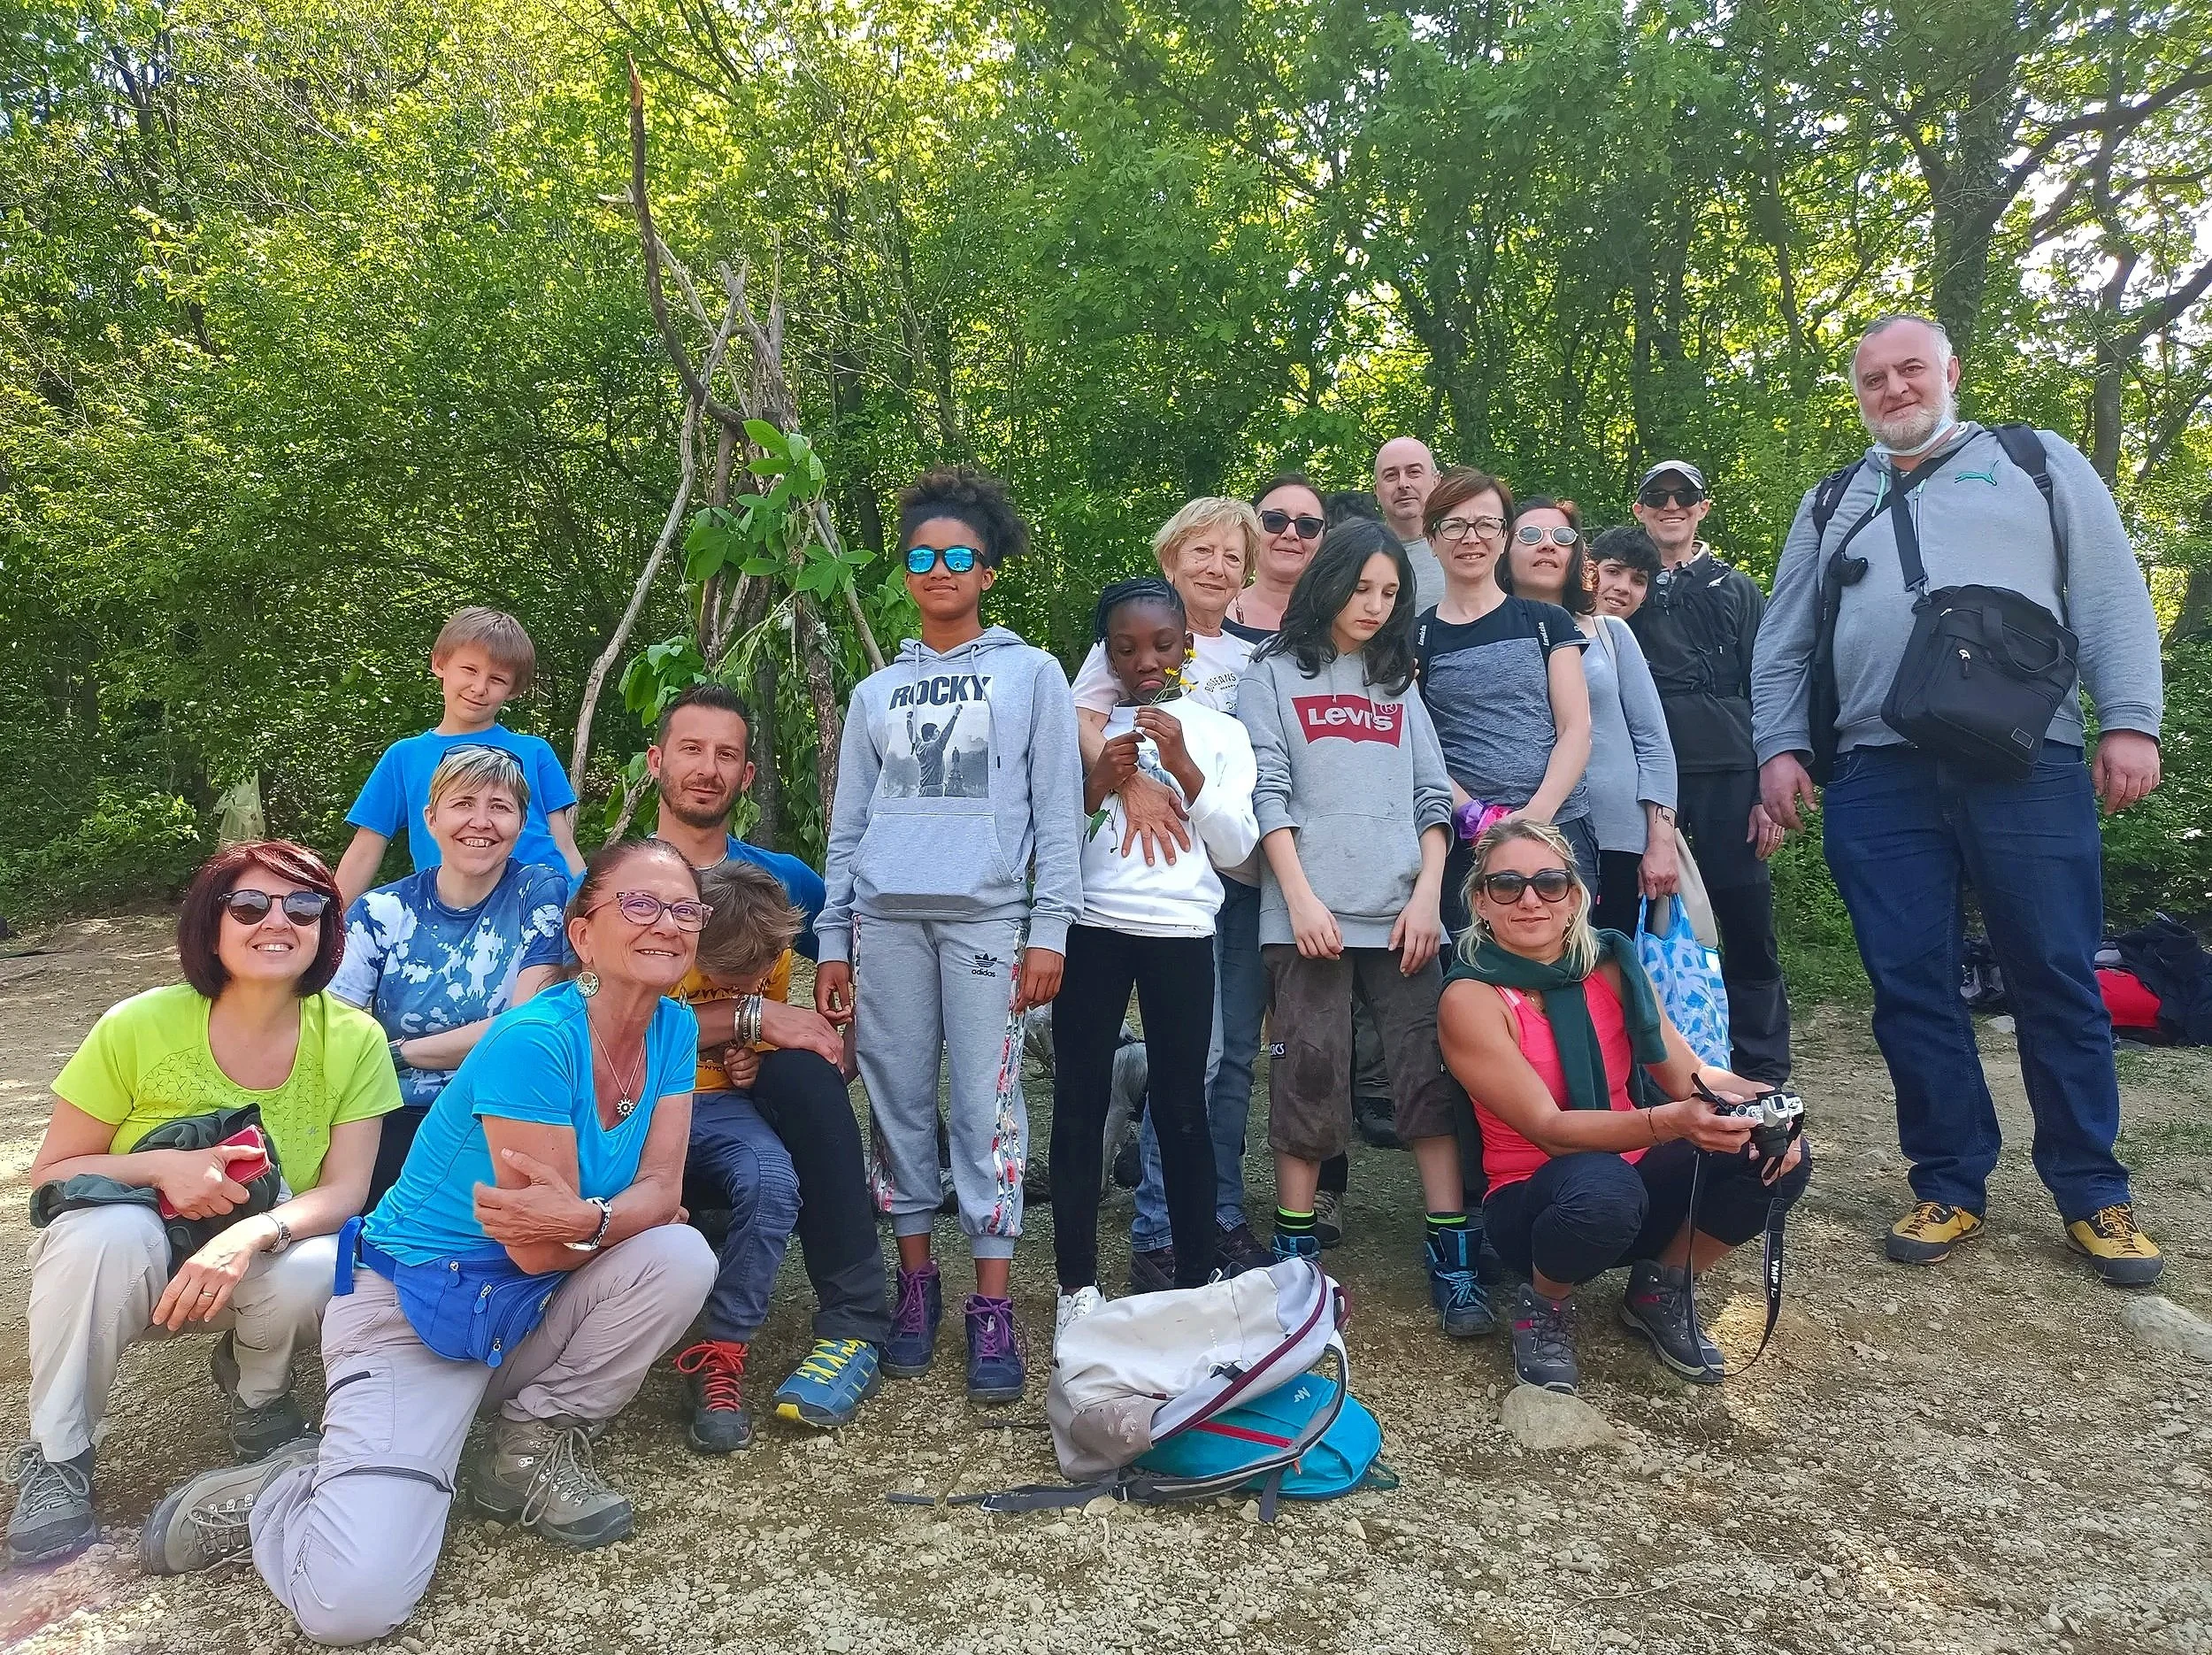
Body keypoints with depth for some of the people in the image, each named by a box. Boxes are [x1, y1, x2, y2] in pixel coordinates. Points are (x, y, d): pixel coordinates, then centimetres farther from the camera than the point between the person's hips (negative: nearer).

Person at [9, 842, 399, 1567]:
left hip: (259, 1262, 1)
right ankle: (54, 1457, -10)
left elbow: (344, 1190, -16)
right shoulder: (139, 1027, -19)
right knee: (110, 1229, -34)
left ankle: (255, 1391, 5)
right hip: (129, 1263, -1)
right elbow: (49, 1174, -9)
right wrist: (159, 1167, -29)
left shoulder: (354, 1040, -16)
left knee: (314, 1270, -32)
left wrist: (254, 1236, -37)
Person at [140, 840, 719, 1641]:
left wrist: (582, 1219, -28)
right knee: (355, 1601, -23)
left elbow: (661, 1189, -11)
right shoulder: (533, 1040, -25)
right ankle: (269, 1493, 11)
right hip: (413, 1312, -7)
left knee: (682, 1258, -22)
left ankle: (532, 1446, 2)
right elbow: (541, 1251, -22)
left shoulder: (674, 1029, -4)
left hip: (529, 1309, 7)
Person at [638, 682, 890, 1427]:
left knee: (802, 1068, -32)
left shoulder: (782, 880, 6)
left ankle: (855, 1325, -24)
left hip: (762, 1103, 2)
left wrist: (836, 1054, -6)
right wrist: (754, 1014, -22)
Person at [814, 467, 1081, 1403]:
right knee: (899, 1099, 4)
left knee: (986, 1106, -4)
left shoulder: (1032, 675, 10)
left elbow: (1059, 813, 4)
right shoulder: (875, 693, 18)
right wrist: (832, 943, 9)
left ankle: (993, 1307, 2)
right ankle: (915, 1282, 16)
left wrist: (1049, 931, -6)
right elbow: (847, 826, 16)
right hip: (886, 916, 3)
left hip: (987, 915, -3)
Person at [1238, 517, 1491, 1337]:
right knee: (1310, 1076, -2)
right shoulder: (1275, 678, 9)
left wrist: (1428, 894, 1)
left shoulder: (1400, 687, 21)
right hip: (1311, 914, -3)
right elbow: (1267, 794, -1)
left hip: (1400, 913, 3)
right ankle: (1294, 1255, 9)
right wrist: (1300, 898, -11)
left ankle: (1453, 1258, 5)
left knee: (1429, 1074, -1)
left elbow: (1431, 800, 15)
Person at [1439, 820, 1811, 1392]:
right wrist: (1669, 1122, -39)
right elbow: (1549, 1128, -24)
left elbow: (1689, 1074, 1)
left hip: (1634, 1179, 6)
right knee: (1602, 1185, -39)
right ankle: (1542, 1308, -5)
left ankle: (1659, 1292, 6)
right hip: (1533, 1202, -5)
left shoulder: (1611, 968, -2)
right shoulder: (1472, 998, -18)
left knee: (1778, 1158, -18)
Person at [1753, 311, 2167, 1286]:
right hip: (1880, 779, 2)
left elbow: (2112, 598, 6)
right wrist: (1780, 745, 4)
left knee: (2057, 981, 2)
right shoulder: (1830, 506, 19)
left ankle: (2092, 1194, 17)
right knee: (1910, 988, 3)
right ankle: (1951, 1186, 15)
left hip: (2028, 766, -2)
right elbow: (1783, 643, 16)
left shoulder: (2039, 464, 13)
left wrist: (2130, 721, -5)